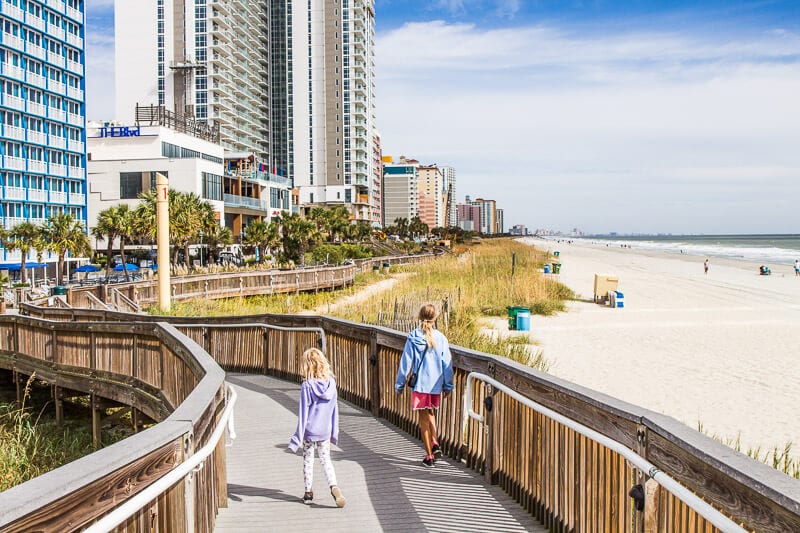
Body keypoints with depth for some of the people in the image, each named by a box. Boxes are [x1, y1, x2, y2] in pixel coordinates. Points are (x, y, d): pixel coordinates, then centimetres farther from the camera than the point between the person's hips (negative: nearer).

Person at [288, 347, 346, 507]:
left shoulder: (307, 386, -16)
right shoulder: (331, 383, -4)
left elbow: (303, 413, -13)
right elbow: (334, 409, 4)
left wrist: (298, 437, -5)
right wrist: (334, 432, 14)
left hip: (310, 431, -3)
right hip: (325, 431, 3)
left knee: (308, 460, 14)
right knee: (326, 460, 13)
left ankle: (308, 493, 22)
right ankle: (334, 486, -7)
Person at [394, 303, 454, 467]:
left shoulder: (413, 338, -7)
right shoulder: (441, 338, -3)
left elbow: (405, 362, -5)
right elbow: (447, 363, 2)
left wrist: (399, 384, 5)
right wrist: (448, 385, 12)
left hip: (420, 384, -2)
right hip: (436, 384, 2)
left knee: (424, 418, 7)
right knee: (431, 414, 25)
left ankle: (429, 456, 11)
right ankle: (435, 443, 8)